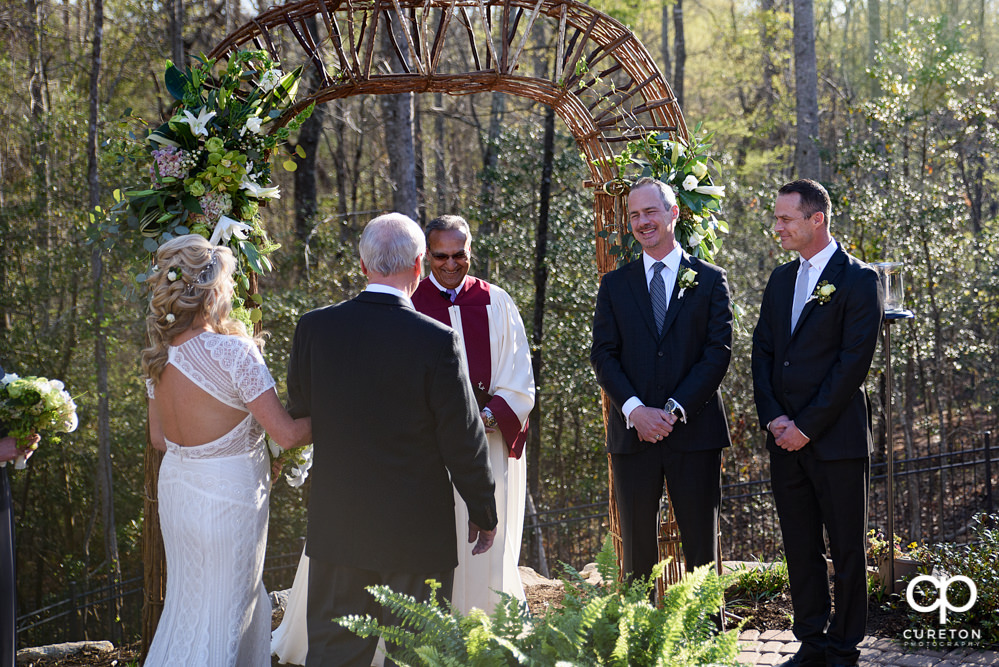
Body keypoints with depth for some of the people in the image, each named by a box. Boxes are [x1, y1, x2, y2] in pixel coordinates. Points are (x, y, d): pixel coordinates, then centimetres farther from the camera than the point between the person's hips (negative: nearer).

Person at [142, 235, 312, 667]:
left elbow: (159, 439, 10)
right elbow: (286, 434, -22)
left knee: (188, 602, 21)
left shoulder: (158, 355, -1)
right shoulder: (233, 351, -22)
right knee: (222, 613, 6)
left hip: (176, 487, 7)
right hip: (229, 495, -7)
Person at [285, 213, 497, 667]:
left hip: (337, 525, 3)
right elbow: (464, 441, -10)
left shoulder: (315, 327, -6)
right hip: (417, 529, -3)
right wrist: (483, 511, 4)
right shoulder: (436, 340, -16)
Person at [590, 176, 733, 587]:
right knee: (637, 547, 5)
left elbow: (718, 352, -2)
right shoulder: (615, 285, 11)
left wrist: (674, 409, -12)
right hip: (633, 432, 2)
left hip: (694, 432, -1)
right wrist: (636, 410, -11)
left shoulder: (710, 280, 6)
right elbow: (603, 356, 4)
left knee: (701, 548, 2)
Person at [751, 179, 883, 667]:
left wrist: (806, 426, -14)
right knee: (800, 548, 10)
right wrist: (773, 417, -3)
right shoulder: (781, 279, 14)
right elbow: (763, 351, 12)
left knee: (847, 549, 2)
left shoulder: (859, 281, -7)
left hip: (835, 438, -6)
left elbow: (854, 362, -13)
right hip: (786, 440, 6)